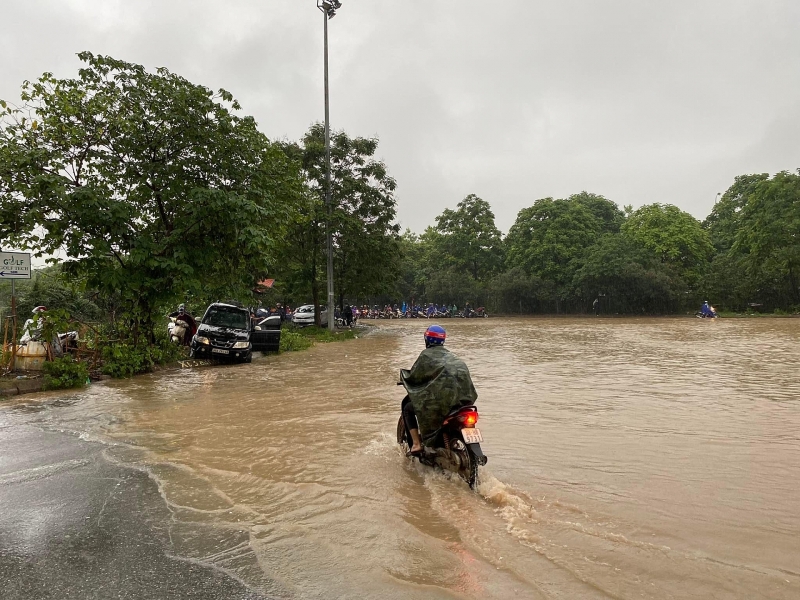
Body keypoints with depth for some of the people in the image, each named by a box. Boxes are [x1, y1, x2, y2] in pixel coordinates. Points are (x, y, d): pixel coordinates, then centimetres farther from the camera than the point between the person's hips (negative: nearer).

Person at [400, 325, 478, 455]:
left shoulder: (426, 355, 4)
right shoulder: (449, 355, 22)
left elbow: (414, 376, 2)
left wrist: (404, 374, 25)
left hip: (441, 395, -6)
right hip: (463, 396, 6)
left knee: (407, 408, 14)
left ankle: (416, 444, 2)